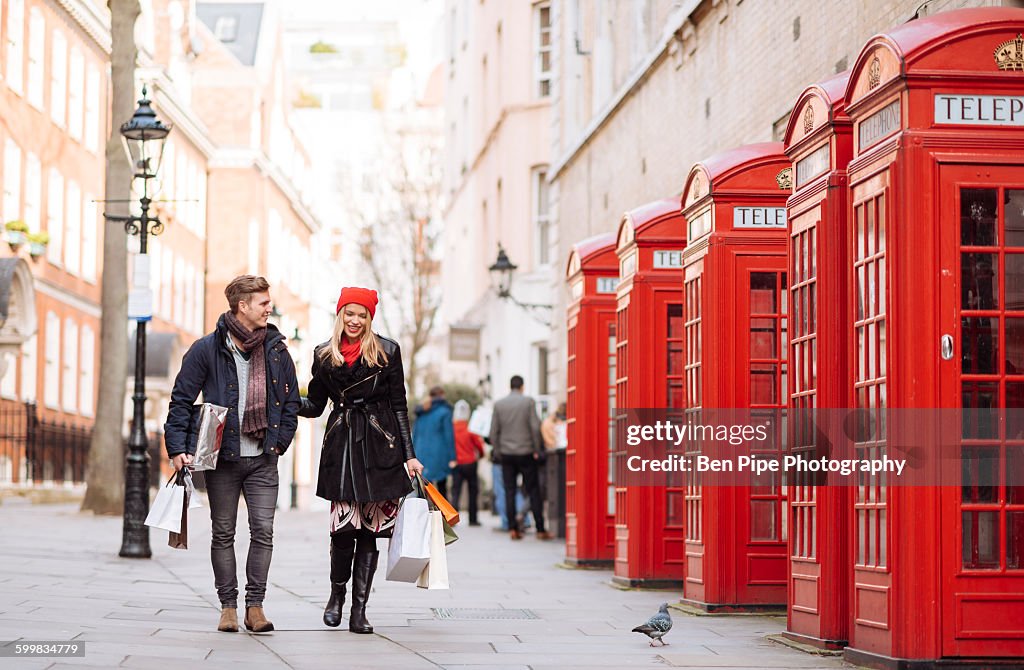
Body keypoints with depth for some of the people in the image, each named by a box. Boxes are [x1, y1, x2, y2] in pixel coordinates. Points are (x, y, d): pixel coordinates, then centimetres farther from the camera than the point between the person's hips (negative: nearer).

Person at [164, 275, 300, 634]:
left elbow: (291, 401, 14)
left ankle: (255, 605, 3)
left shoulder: (276, 351, 6)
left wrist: (279, 441, 5)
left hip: (263, 459, 2)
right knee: (223, 533, 5)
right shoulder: (207, 350, -4)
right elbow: (182, 400, -2)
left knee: (263, 531, -4)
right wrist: (178, 447, -10)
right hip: (222, 457, -2)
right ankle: (228, 606, 13)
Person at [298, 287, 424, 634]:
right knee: (344, 526, -10)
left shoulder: (387, 352, 5)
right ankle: (337, 593, 16)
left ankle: (359, 611, 2)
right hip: (342, 445, 1)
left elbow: (399, 406, 7)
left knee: (370, 529, -3)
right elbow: (314, 405, 15)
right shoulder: (324, 355, 10)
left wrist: (409, 455, 4)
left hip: (380, 447, -1)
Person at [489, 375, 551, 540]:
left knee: (509, 492, 6)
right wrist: (537, 450, 0)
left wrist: (498, 452, 11)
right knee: (533, 491, 3)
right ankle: (540, 529, 2)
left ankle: (513, 528, 2)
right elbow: (535, 427, -9)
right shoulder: (528, 401, -5)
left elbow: (493, 432, 2)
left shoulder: (499, 404, 3)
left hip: (506, 454, 2)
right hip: (525, 453, -2)